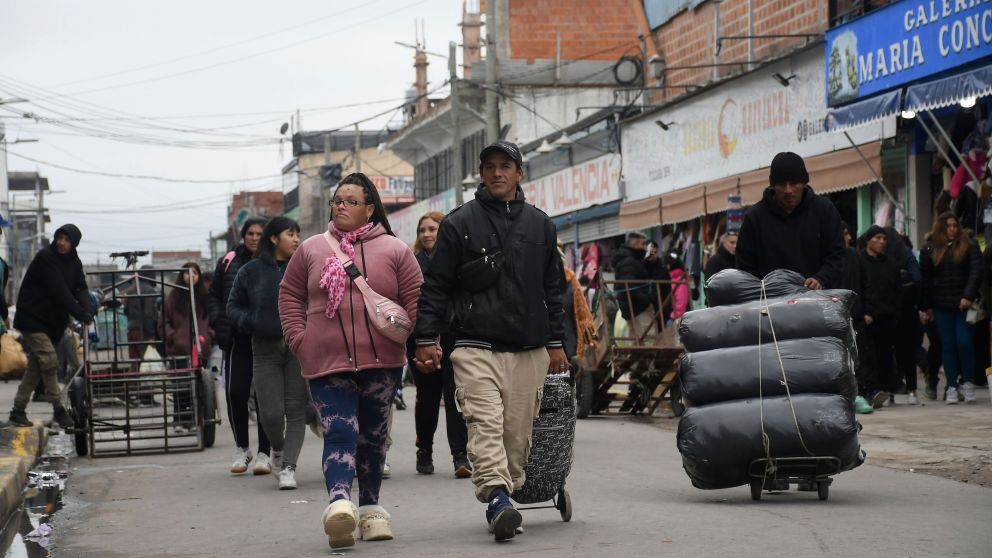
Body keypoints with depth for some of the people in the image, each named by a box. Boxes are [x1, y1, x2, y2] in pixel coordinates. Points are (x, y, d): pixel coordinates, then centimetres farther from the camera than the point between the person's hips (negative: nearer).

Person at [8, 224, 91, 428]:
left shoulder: (73, 262, 7)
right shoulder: (45, 258, -16)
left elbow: (81, 288, -2)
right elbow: (60, 291, -23)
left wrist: (87, 310, -23)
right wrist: (81, 314, -27)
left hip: (52, 322, 7)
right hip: (33, 318, -7)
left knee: (36, 366, 8)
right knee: (49, 360, -14)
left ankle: (18, 410, 14)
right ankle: (58, 409, -6)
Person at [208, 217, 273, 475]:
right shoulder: (229, 262, 8)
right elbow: (213, 295, 15)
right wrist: (218, 321, -1)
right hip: (237, 340, 2)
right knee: (235, 393, -4)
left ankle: (264, 453, 10)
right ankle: (241, 448, 15)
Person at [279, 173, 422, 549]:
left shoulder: (394, 250, 5)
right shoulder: (311, 249, 10)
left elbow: (416, 301, 3)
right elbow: (290, 296, 13)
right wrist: (298, 339, 1)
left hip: (382, 361, 1)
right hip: (327, 362, -1)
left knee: (372, 435, 12)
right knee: (340, 433, -15)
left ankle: (370, 509, 25)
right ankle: (339, 504, -31)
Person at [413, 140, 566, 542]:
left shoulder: (540, 225, 15)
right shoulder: (459, 223, 4)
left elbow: (552, 289, 19)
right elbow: (436, 285, 5)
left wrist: (556, 342, 15)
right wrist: (426, 338, -3)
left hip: (529, 350, 3)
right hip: (476, 347, -3)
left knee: (517, 431, 1)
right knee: (485, 423, -18)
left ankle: (507, 493, 11)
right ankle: (497, 498, -27)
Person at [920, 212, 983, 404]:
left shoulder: (969, 246, 3)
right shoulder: (929, 250, 8)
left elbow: (976, 272, -5)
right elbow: (924, 279, 9)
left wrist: (968, 296, -17)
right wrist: (925, 307, 6)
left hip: (963, 304, -2)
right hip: (941, 306, 2)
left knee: (964, 343, -7)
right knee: (947, 345, 3)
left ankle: (968, 382, 9)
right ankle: (952, 386, 8)